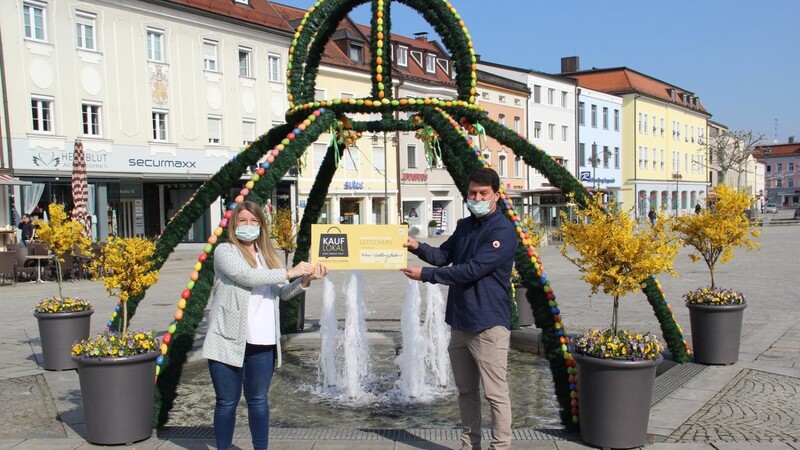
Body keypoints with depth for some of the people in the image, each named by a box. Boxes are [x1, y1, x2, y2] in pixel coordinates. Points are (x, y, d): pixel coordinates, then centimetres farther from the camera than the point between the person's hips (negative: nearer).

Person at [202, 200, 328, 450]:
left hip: (262, 343, 5)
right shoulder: (224, 251, -3)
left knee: (259, 399, 12)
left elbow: (283, 292, 9)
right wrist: (290, 272, -18)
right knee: (227, 401, 5)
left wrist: (305, 280, -9)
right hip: (229, 341, -4)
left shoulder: (267, 256, 15)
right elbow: (247, 276, -19)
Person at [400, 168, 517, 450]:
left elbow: (472, 270, -22)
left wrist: (425, 274, -18)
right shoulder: (464, 226, 11)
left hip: (489, 324, -8)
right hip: (460, 321, 8)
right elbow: (444, 255, 17)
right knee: (466, 390, 18)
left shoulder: (503, 231, -15)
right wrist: (418, 248, -3)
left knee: (496, 393, -2)